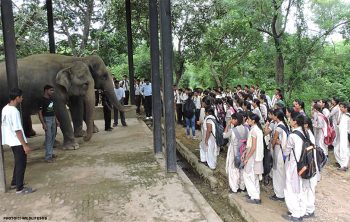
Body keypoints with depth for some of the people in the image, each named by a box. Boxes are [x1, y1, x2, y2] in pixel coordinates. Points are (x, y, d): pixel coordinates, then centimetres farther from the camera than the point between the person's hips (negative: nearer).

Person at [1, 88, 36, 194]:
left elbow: (4, 125, 15)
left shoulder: (5, 109, 6)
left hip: (12, 141, 9)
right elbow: (17, 130, -25)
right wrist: (25, 145, -21)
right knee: (21, 164, 0)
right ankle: (20, 188, 7)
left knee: (18, 163, 22)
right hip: (17, 142, -9)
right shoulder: (14, 111, -23)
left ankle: (14, 182, 33)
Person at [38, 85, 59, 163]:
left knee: (53, 136, 13)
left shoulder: (51, 99, 10)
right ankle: (48, 156, -5)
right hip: (47, 119, -8)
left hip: (53, 119, 8)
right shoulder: (42, 100, -13)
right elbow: (40, 113, -15)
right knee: (48, 137, -9)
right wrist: (43, 124, -21)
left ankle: (51, 153, 26)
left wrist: (56, 120, 16)